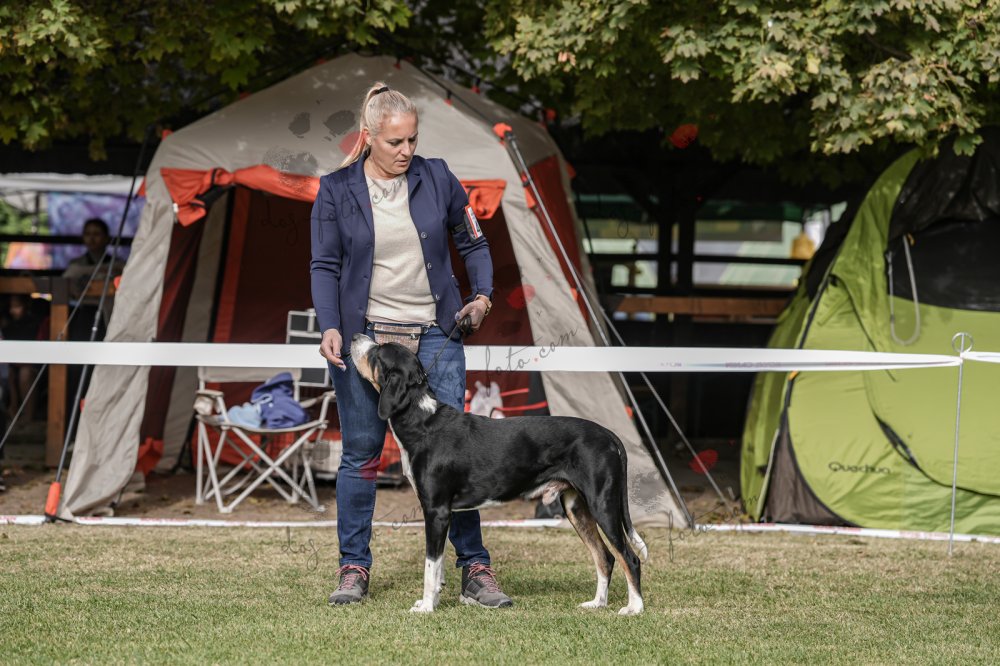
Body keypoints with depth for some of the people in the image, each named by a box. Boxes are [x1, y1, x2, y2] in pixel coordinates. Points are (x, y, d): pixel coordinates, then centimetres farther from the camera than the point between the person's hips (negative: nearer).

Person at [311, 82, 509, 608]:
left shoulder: (435, 178, 3)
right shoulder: (336, 190, 0)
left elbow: (472, 242, 13)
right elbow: (324, 265, 1)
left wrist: (482, 294, -1)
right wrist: (329, 327, -13)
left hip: (435, 335, 1)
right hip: (364, 336, 0)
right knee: (361, 455, 4)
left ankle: (475, 569, 2)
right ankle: (354, 568, 14)